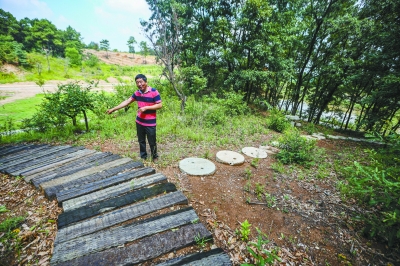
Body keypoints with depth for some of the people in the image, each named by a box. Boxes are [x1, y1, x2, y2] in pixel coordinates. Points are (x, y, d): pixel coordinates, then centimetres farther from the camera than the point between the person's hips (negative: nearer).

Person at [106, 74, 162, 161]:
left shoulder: (154, 92, -13)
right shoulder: (137, 93, 5)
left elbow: (160, 105, -14)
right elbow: (127, 102, 9)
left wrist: (146, 108, -20)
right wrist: (113, 109, 7)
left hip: (150, 123, -6)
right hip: (139, 122, 6)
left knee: (152, 142, 6)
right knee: (141, 141, 17)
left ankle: (154, 157, 28)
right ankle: (143, 156, 35)